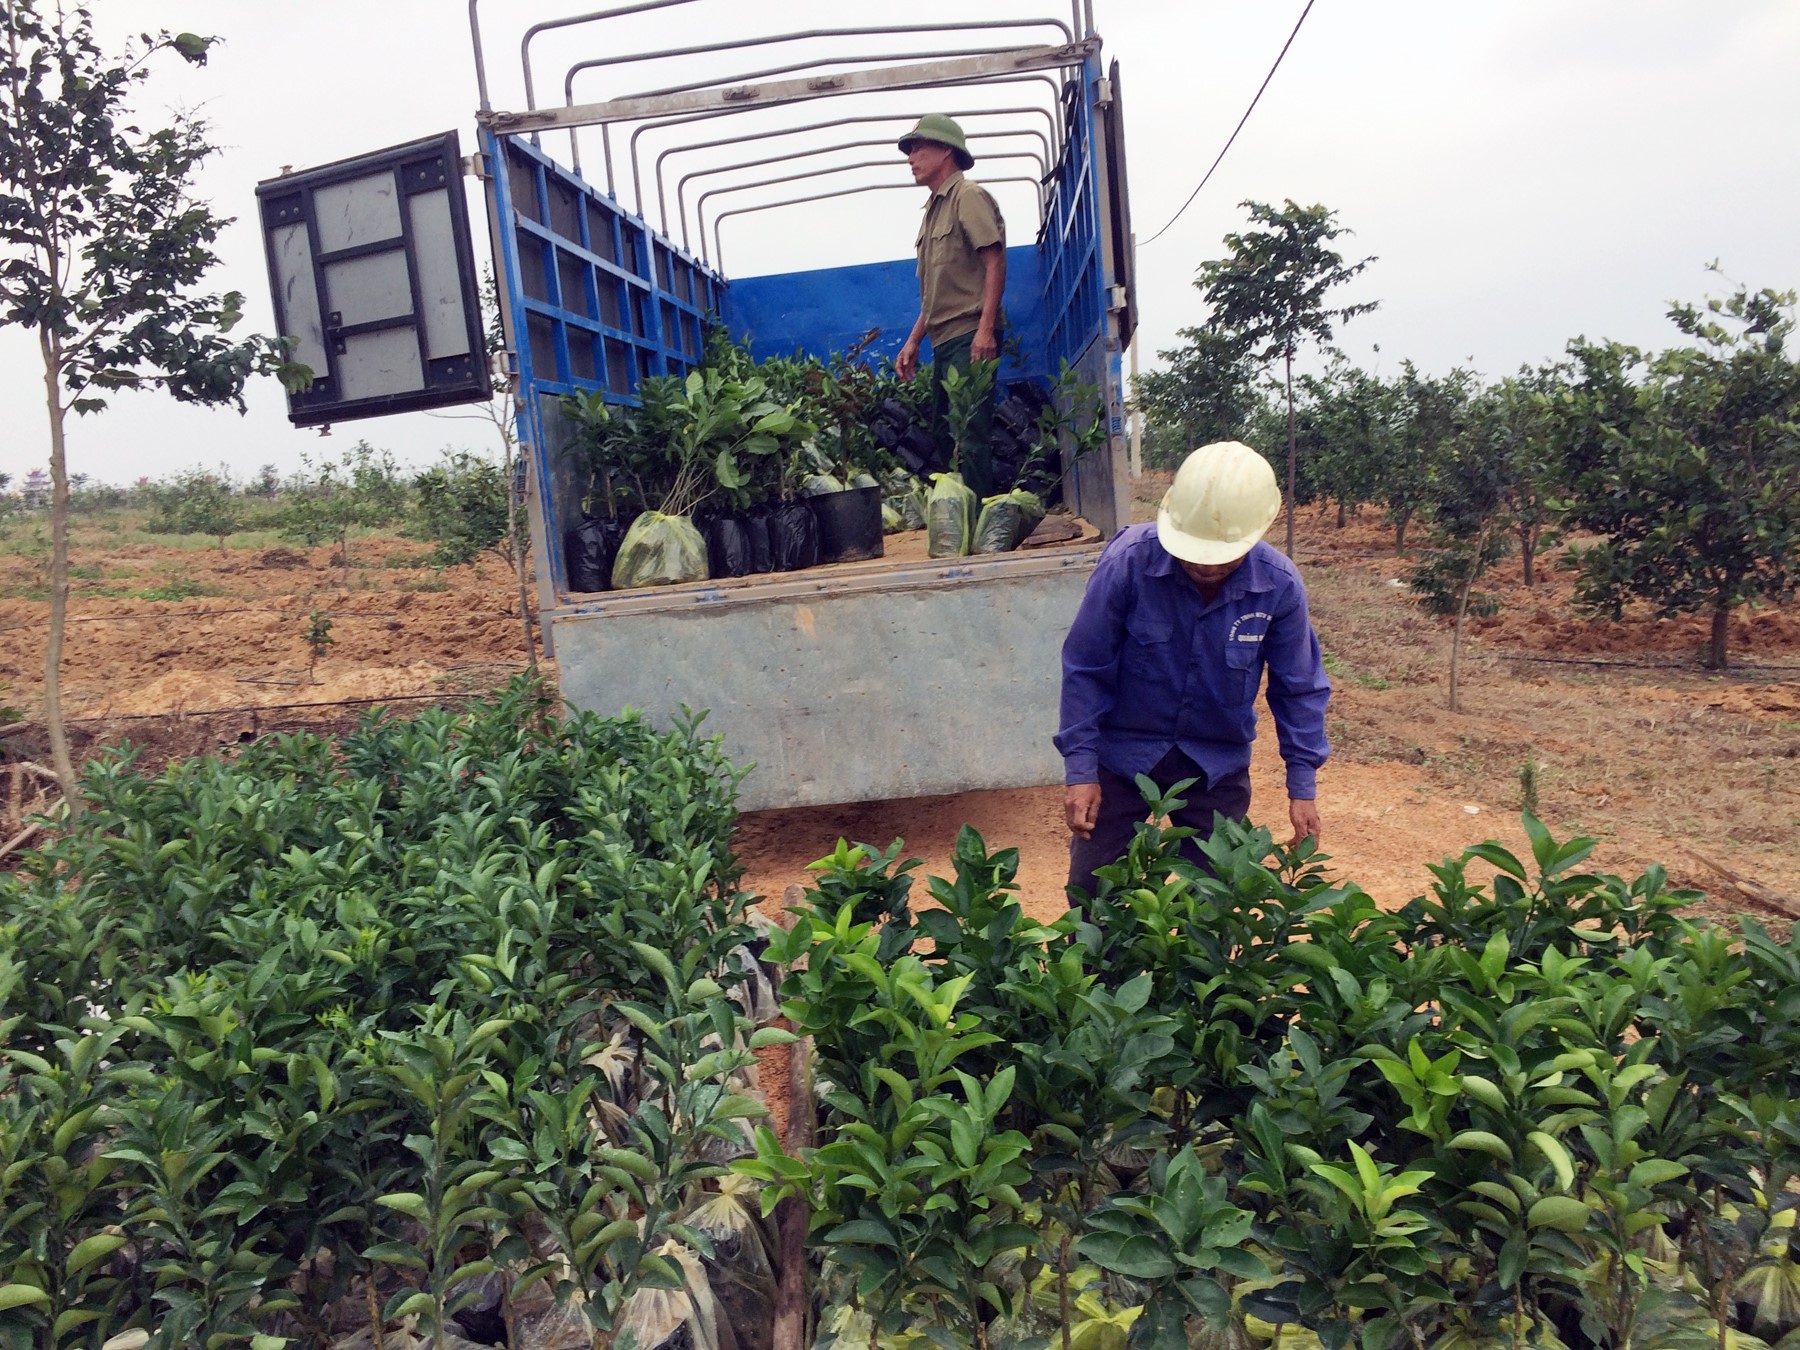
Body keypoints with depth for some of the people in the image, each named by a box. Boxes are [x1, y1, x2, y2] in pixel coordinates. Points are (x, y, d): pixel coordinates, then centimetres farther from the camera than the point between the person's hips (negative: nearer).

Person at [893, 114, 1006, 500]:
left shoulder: (968, 196, -4)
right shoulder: (934, 208, 22)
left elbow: (995, 261, -13)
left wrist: (986, 327, -23)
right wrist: (913, 341, 20)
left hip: (968, 337, -10)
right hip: (944, 341, 10)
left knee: (969, 432, -13)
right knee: (942, 432, 12)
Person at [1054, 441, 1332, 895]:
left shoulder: (1280, 586, -17)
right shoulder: (1127, 561, -24)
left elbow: (1298, 688, -3)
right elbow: (1085, 669, -14)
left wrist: (1302, 784, -2)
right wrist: (1079, 767, -14)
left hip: (1218, 766, 2)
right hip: (1122, 754, -1)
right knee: (1092, 891, 8)